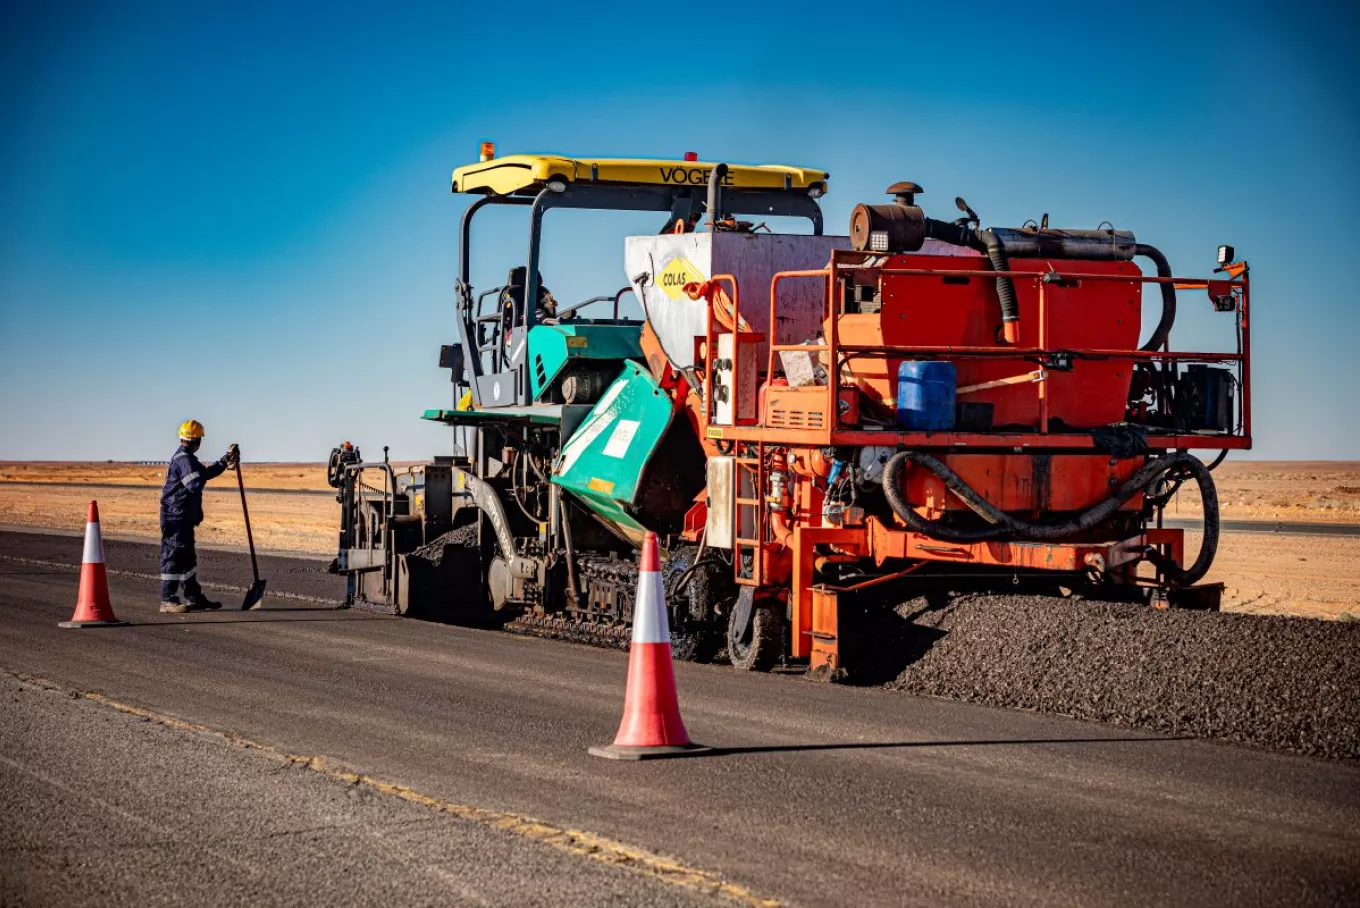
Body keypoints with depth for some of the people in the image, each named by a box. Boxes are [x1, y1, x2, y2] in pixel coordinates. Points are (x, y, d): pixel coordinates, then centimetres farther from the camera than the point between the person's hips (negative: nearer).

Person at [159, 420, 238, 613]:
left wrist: (225, 460, 17)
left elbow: (206, 473, 20)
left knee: (187, 557, 16)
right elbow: (195, 484, -24)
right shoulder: (184, 459, -17)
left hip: (184, 518, 11)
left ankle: (194, 597, 23)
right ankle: (167, 601, -8)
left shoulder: (185, 458, 16)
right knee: (173, 557, -9)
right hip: (176, 517, -11)